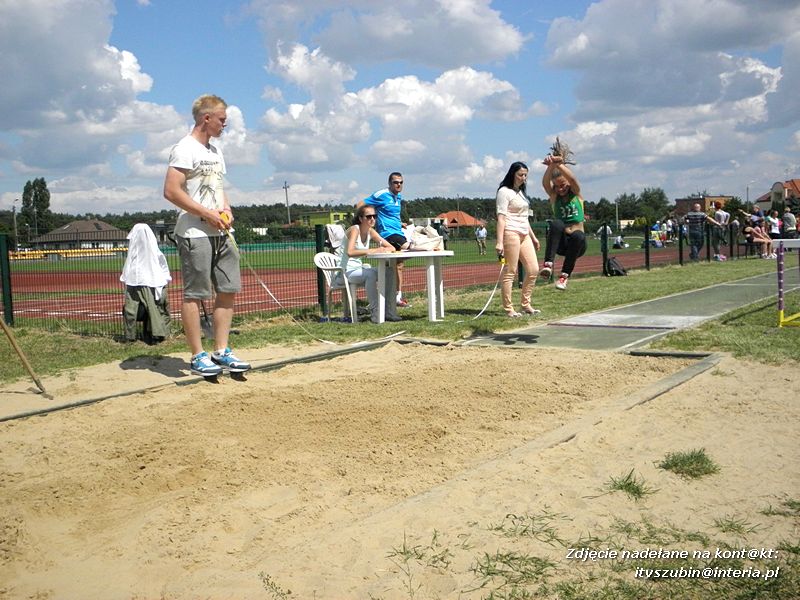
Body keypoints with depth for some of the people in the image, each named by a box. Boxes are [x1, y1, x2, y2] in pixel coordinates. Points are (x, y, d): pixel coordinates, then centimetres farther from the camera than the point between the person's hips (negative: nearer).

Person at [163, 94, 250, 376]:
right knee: (194, 294, -3)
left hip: (220, 233, 9)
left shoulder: (215, 151, 19)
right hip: (195, 234, -9)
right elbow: (171, 191, -16)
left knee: (228, 290, 7)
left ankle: (221, 351, 14)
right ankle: (198, 356, 3)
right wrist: (208, 214, -16)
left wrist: (226, 210, 6)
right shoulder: (185, 149, -9)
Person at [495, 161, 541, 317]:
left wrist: (533, 237, 25)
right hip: (511, 233, -9)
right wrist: (499, 242, -21)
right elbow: (501, 217, -14)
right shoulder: (504, 191, -6)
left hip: (524, 235, 9)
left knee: (533, 270, 5)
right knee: (510, 272, -6)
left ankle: (526, 304, 14)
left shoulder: (521, 192, 20)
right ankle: (508, 309, -2)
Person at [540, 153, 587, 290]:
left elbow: (572, 178, -15)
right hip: (560, 242, 0)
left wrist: (558, 164, -33)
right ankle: (548, 264, -44)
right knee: (556, 223, -32)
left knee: (578, 235, -37)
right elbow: (545, 183, -14)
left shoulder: (576, 194, 6)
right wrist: (551, 166, -35)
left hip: (577, 243, 0)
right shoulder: (554, 196, 8)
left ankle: (565, 275, -31)